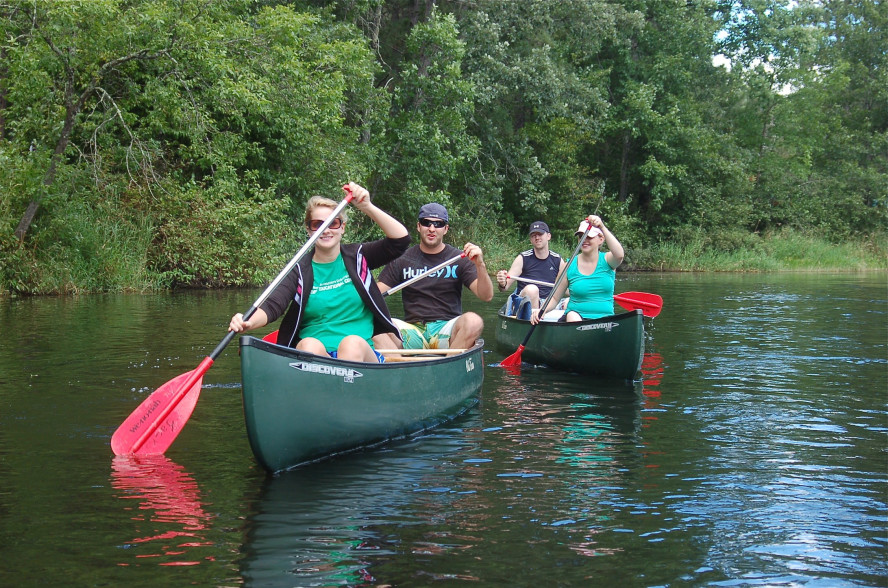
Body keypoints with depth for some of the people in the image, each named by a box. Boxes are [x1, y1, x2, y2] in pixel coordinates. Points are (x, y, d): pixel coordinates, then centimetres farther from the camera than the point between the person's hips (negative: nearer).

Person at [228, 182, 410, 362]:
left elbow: (401, 239, 0)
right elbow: (272, 305, -5)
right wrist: (248, 323, -28)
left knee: (353, 342, -34)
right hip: (311, 356, 0)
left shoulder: (357, 257, 12)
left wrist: (367, 207, -11)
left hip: (362, 355, 0)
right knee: (309, 344, -34)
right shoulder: (299, 270, 10)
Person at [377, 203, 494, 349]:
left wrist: (480, 265, -20)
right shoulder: (402, 260, 11)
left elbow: (486, 296, -3)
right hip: (413, 330, 1)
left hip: (448, 330, -1)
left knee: (473, 321, -34)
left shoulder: (459, 259, 7)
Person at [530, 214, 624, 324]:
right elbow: (554, 298, 8)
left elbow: (619, 255, -23)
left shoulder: (606, 260, 3)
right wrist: (542, 310, -13)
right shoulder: (570, 266, 4)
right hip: (575, 316, 1)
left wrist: (602, 227, -28)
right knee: (572, 316, -33)